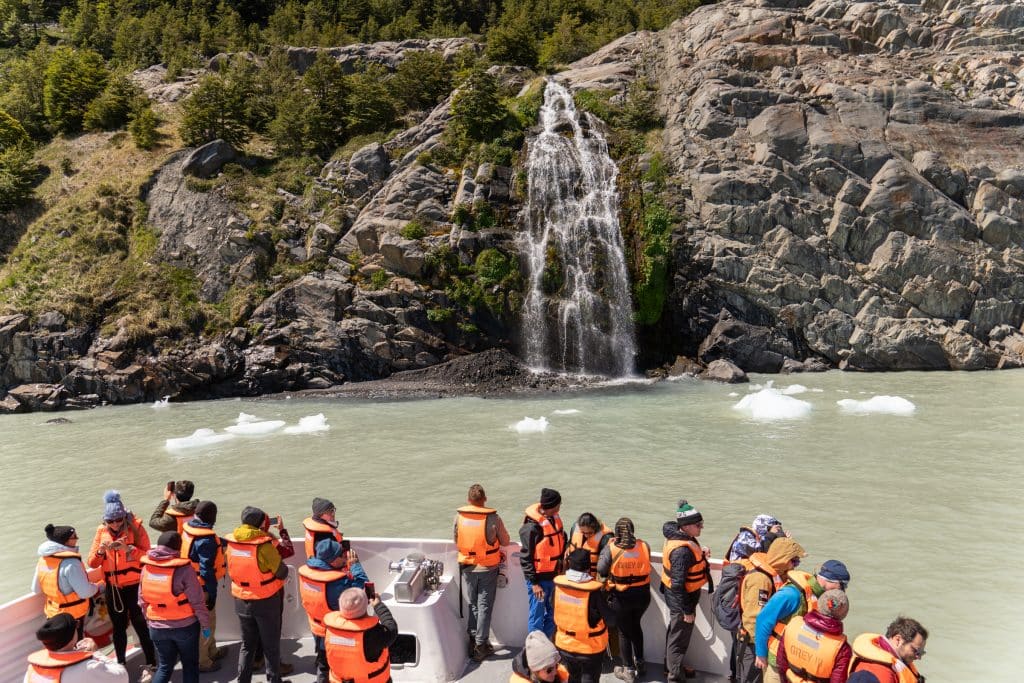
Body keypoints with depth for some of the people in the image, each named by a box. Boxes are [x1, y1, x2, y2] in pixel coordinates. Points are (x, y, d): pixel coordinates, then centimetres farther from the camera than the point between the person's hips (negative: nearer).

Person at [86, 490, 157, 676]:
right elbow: (91, 562, 0)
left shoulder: (135, 527, -10)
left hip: (135, 586, -4)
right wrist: (101, 551, -20)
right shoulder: (101, 531, 1)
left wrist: (128, 549, -28)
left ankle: (150, 664, 13)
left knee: (140, 625, 2)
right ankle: (120, 664, 31)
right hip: (112, 588, 4)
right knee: (118, 627, 16)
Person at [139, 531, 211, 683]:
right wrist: (205, 624, -4)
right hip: (185, 626, -4)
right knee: (190, 665, 14)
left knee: (164, 666, 19)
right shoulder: (183, 568, -19)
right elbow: (197, 601, -16)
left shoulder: (146, 567, -4)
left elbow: (142, 599, 6)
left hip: (157, 628, 4)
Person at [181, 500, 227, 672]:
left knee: (209, 619, 24)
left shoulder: (189, 529, 0)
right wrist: (212, 593, -19)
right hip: (202, 587, -9)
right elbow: (206, 570, -25)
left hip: (191, 583, 9)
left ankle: (211, 651, 40)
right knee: (204, 623, 7)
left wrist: (220, 542, 20)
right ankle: (201, 662, 20)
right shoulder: (206, 539, -27)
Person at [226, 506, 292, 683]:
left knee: (247, 645, 20)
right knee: (271, 646, 12)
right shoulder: (264, 544, -23)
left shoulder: (231, 542, -7)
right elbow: (282, 573, -16)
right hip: (266, 600, -5)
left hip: (241, 600, 5)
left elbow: (232, 569, 7)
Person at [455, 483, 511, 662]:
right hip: (488, 568, -2)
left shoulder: (459, 516, -11)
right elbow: (505, 541, -6)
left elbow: (456, 540, 0)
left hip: (467, 567, 2)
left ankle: (473, 639, 26)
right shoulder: (493, 518, -18)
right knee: (484, 606, 8)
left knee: (472, 604, 19)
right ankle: (481, 645, 13)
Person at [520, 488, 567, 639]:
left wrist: (560, 568, 14)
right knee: (537, 616, 3)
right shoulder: (532, 527, -19)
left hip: (554, 576, 7)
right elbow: (526, 557, -15)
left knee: (551, 613, 17)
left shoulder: (554, 519, 3)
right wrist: (534, 583, -15)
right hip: (539, 578, -7)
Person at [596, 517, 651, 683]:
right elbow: (645, 564, 5)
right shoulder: (644, 546, -10)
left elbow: (601, 571, -13)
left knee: (624, 631, 15)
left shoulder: (611, 548, -18)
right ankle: (640, 662, 38)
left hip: (621, 597, -3)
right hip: (642, 595, 3)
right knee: (635, 625, 27)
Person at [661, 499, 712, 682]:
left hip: (677, 596, 9)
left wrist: (700, 554, -1)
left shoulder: (679, 536, -5)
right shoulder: (682, 550, -32)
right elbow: (678, 584, -30)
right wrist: (687, 610, -22)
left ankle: (673, 665, 46)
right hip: (681, 599, -9)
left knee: (675, 633, 26)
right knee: (679, 638, 8)